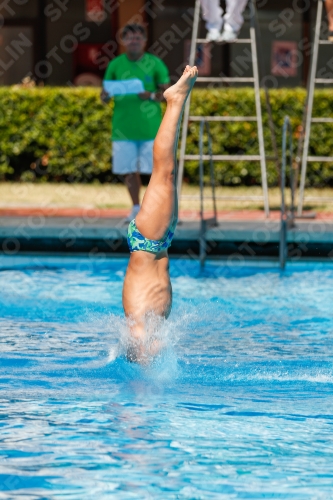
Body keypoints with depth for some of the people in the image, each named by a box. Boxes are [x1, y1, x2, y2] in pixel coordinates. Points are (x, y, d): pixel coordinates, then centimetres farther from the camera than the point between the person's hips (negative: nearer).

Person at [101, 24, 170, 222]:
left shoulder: (155, 64, 1)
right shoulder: (115, 65, 6)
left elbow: (167, 92, 1)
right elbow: (105, 95, 10)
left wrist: (152, 96, -19)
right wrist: (106, 96, -13)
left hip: (150, 128, -2)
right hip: (124, 128, 2)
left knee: (156, 169, -2)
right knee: (129, 170, 5)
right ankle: (136, 208, 19)